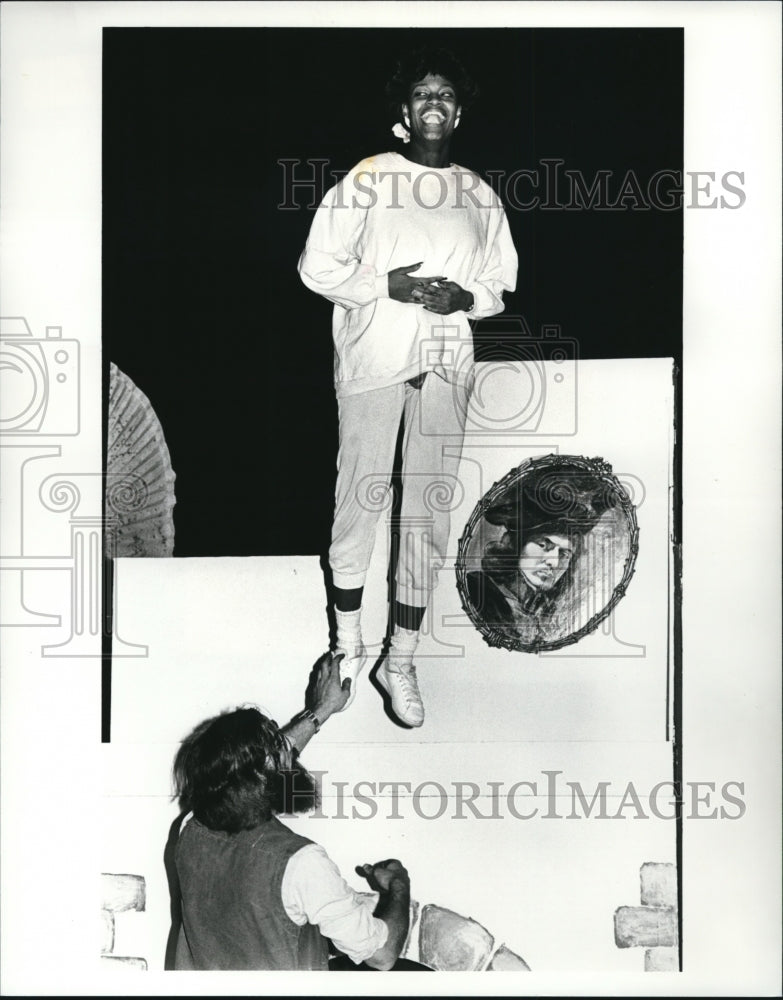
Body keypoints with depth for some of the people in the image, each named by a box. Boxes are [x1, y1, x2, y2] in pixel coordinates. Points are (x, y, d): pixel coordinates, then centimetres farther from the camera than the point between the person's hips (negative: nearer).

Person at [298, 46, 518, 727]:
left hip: (447, 364, 3)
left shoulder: (480, 195, 13)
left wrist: (462, 297, -5)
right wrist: (386, 286, -13)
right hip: (374, 360, -2)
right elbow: (318, 266, 1)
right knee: (361, 496, -1)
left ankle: (402, 661, 10)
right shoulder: (368, 178, 4)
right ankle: (349, 640, 18)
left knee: (429, 509, 2)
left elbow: (499, 285, 17)